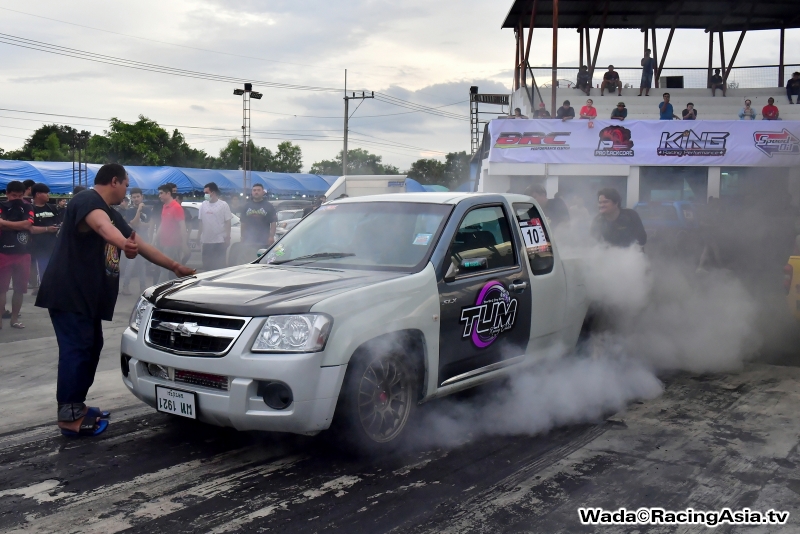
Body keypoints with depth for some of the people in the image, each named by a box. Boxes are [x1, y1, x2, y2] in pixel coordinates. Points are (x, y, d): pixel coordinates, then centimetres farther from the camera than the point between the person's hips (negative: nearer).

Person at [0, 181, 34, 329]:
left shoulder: (28, 207, 6)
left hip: (23, 253, 2)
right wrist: (19, 225, -15)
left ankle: (14, 318, 19)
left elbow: (27, 224, -11)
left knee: (19, 288, 8)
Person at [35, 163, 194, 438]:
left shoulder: (113, 214, 20)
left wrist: (175, 266, 25)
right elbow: (102, 225, -36)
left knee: (90, 348, 13)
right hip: (68, 293, -10)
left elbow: (142, 245, 25)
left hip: (87, 296, 10)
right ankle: (70, 416, -8)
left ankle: (75, 406, 23)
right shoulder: (87, 200, -11)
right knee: (76, 350, -12)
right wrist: (124, 244, -55)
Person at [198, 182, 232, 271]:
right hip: (206, 241, 4)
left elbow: (228, 222, -4)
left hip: (220, 241, -4)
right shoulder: (203, 205, 8)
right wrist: (199, 236, 8)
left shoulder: (223, 205, -4)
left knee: (220, 265, 0)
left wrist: (228, 238, -9)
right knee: (207, 265, 8)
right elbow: (201, 222, 11)